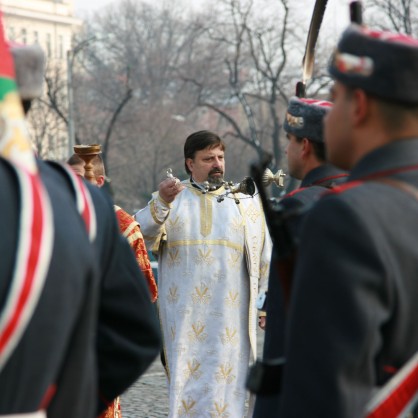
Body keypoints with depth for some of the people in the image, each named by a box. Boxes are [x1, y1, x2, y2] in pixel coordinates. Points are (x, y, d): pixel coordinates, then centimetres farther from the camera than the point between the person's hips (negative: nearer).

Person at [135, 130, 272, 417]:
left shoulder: (246, 203, 11)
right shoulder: (170, 199, 8)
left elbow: (264, 255, 9)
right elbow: (141, 233, -9)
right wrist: (161, 203, -27)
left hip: (229, 315, 0)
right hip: (184, 315, 0)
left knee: (225, 380, -2)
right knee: (186, 383, 1)